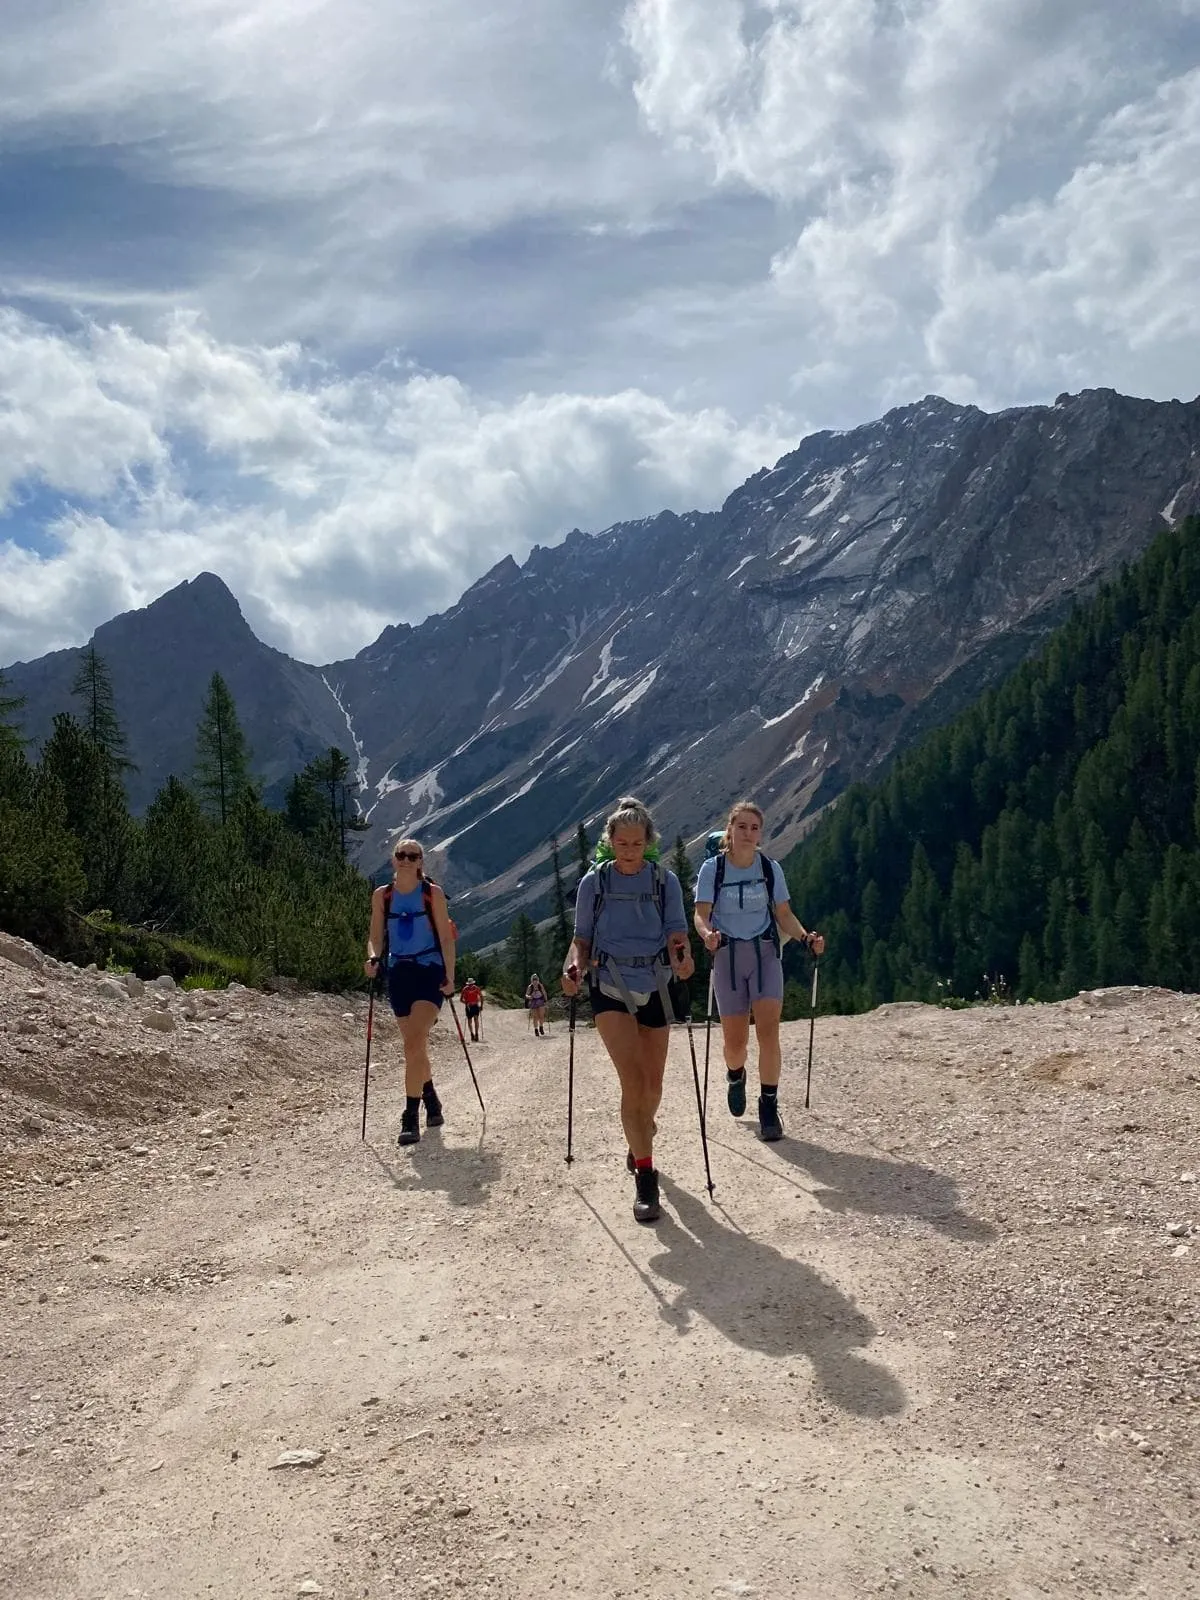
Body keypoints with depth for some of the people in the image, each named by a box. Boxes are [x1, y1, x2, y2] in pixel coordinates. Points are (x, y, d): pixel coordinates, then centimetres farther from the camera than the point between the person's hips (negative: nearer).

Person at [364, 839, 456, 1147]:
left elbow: (446, 937, -1)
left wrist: (450, 977, -8)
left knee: (413, 1044, -18)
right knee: (414, 1046, 13)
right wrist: (373, 957, -12)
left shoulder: (432, 893, -2)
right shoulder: (382, 896, 5)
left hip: (429, 972, -4)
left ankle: (411, 1117, -15)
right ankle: (432, 1103, 35)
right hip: (398, 974, 4)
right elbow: (376, 937, 10)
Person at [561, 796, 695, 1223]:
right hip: (610, 987, -2)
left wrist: (683, 956, -27)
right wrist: (574, 965, -15)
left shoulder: (665, 881, 3)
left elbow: (676, 931, -4)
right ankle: (645, 1178, -14)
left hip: (654, 987, 2)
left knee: (652, 1084, 10)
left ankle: (639, 1141, 42)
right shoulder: (594, 882, 1)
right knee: (633, 1079, -17)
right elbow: (582, 938, 5)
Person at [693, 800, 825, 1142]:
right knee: (735, 1042, 4)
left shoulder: (770, 868, 1)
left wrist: (805, 937, -13)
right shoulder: (712, 869, -5)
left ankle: (769, 1108, -4)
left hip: (765, 953, 1)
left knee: (768, 1031, -15)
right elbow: (700, 915, -12)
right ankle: (736, 1076, 40)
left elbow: (784, 915, 6)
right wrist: (707, 933, -35)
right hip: (728, 956, -1)